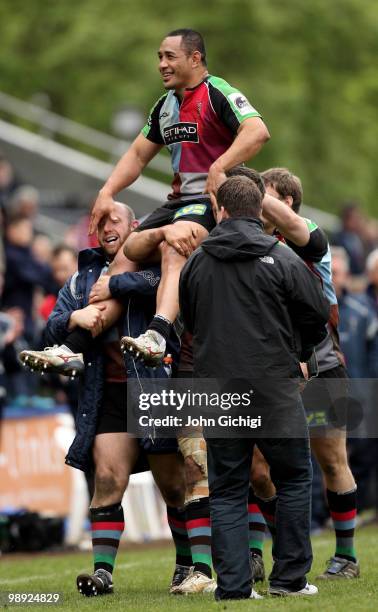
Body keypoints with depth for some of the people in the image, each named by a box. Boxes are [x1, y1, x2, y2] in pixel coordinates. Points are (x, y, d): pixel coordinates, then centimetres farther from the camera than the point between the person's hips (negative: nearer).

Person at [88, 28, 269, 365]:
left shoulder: (218, 93, -9)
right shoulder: (166, 105, 18)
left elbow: (257, 131, -25)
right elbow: (138, 154, 25)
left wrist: (219, 167, -34)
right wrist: (107, 193, 10)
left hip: (213, 199, -10)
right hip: (180, 200, 10)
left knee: (175, 251, -33)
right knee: (127, 250, -3)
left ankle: (156, 337, -51)